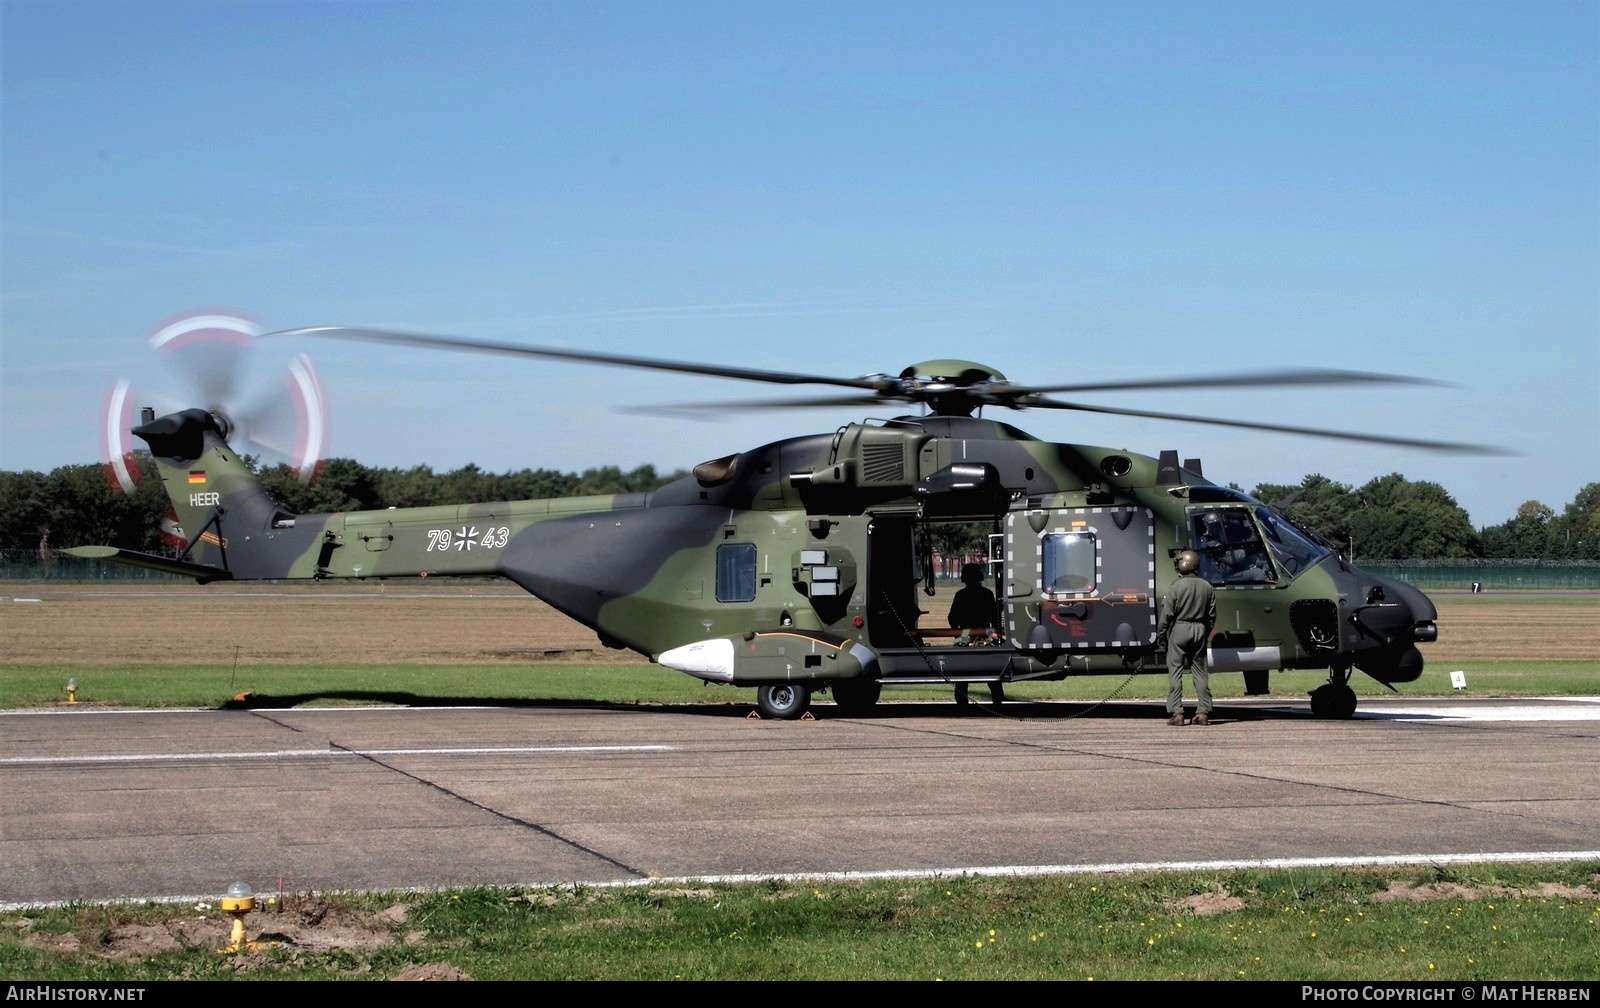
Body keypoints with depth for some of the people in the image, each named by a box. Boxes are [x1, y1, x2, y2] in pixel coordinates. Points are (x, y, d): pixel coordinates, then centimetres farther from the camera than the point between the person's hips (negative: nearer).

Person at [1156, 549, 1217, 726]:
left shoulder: (1176, 587, -11)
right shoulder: (1206, 586, 5)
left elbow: (1167, 614, -10)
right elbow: (1212, 615, 10)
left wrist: (1160, 635, 0)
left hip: (1179, 630, -5)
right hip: (1199, 631, 5)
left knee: (1175, 671, 0)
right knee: (1200, 671, 9)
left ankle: (1176, 712, -5)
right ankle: (1203, 711, 6)